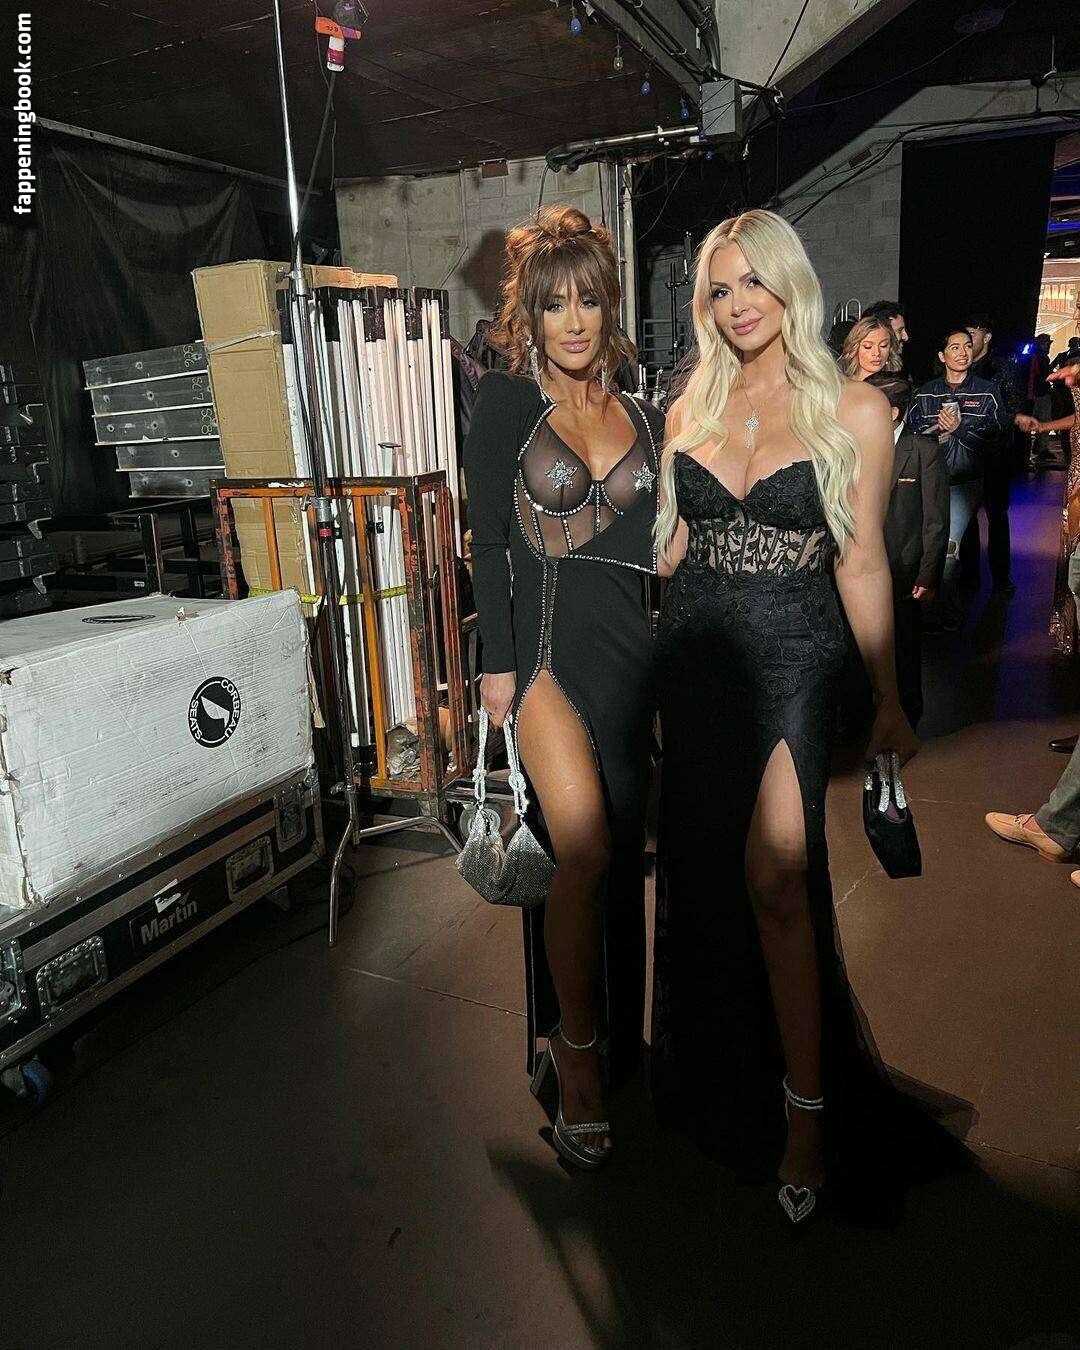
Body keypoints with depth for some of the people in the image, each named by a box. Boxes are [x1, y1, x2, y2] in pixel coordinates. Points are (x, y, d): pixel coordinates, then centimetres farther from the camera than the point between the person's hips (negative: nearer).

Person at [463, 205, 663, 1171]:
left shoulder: (646, 420, 12)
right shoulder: (507, 401, 1)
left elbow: (659, 552, 13)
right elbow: (490, 540, -1)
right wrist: (498, 659, -6)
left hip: (631, 650, 4)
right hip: (546, 643, -4)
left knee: (620, 854, 9)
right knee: (585, 846, -17)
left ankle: (619, 1034, 29)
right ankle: (575, 1056, 1)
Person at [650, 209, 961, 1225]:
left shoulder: (854, 411, -1)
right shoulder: (689, 410, 9)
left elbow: (861, 563, 2)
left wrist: (889, 700, 4)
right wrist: (649, 669, 6)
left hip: (789, 658, -3)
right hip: (691, 656, 4)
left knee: (774, 881, -9)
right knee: (701, 876, 11)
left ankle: (806, 1106, 11)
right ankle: (715, 1074, 34)